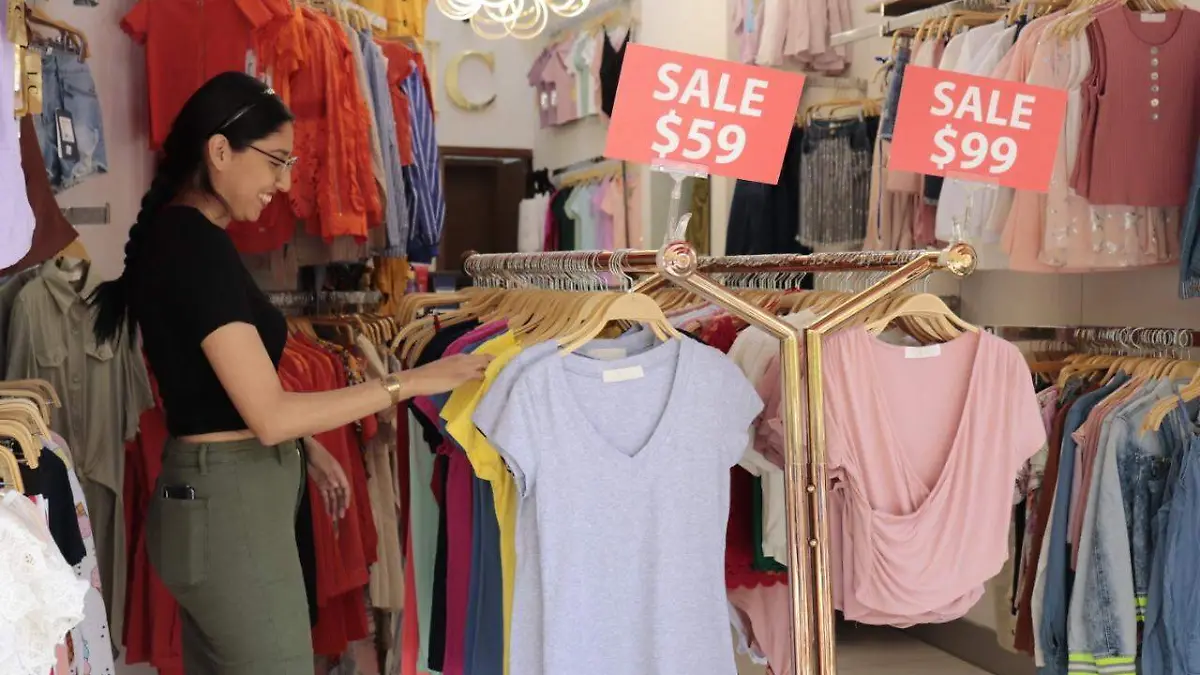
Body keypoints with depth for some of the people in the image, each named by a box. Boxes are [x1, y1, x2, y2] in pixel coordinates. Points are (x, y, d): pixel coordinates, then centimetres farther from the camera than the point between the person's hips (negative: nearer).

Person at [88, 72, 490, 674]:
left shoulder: (171, 232, 10)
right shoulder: (197, 245, -20)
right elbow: (269, 416, -23)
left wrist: (307, 448, 14)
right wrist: (411, 381, -19)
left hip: (209, 492, 10)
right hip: (232, 504, -10)